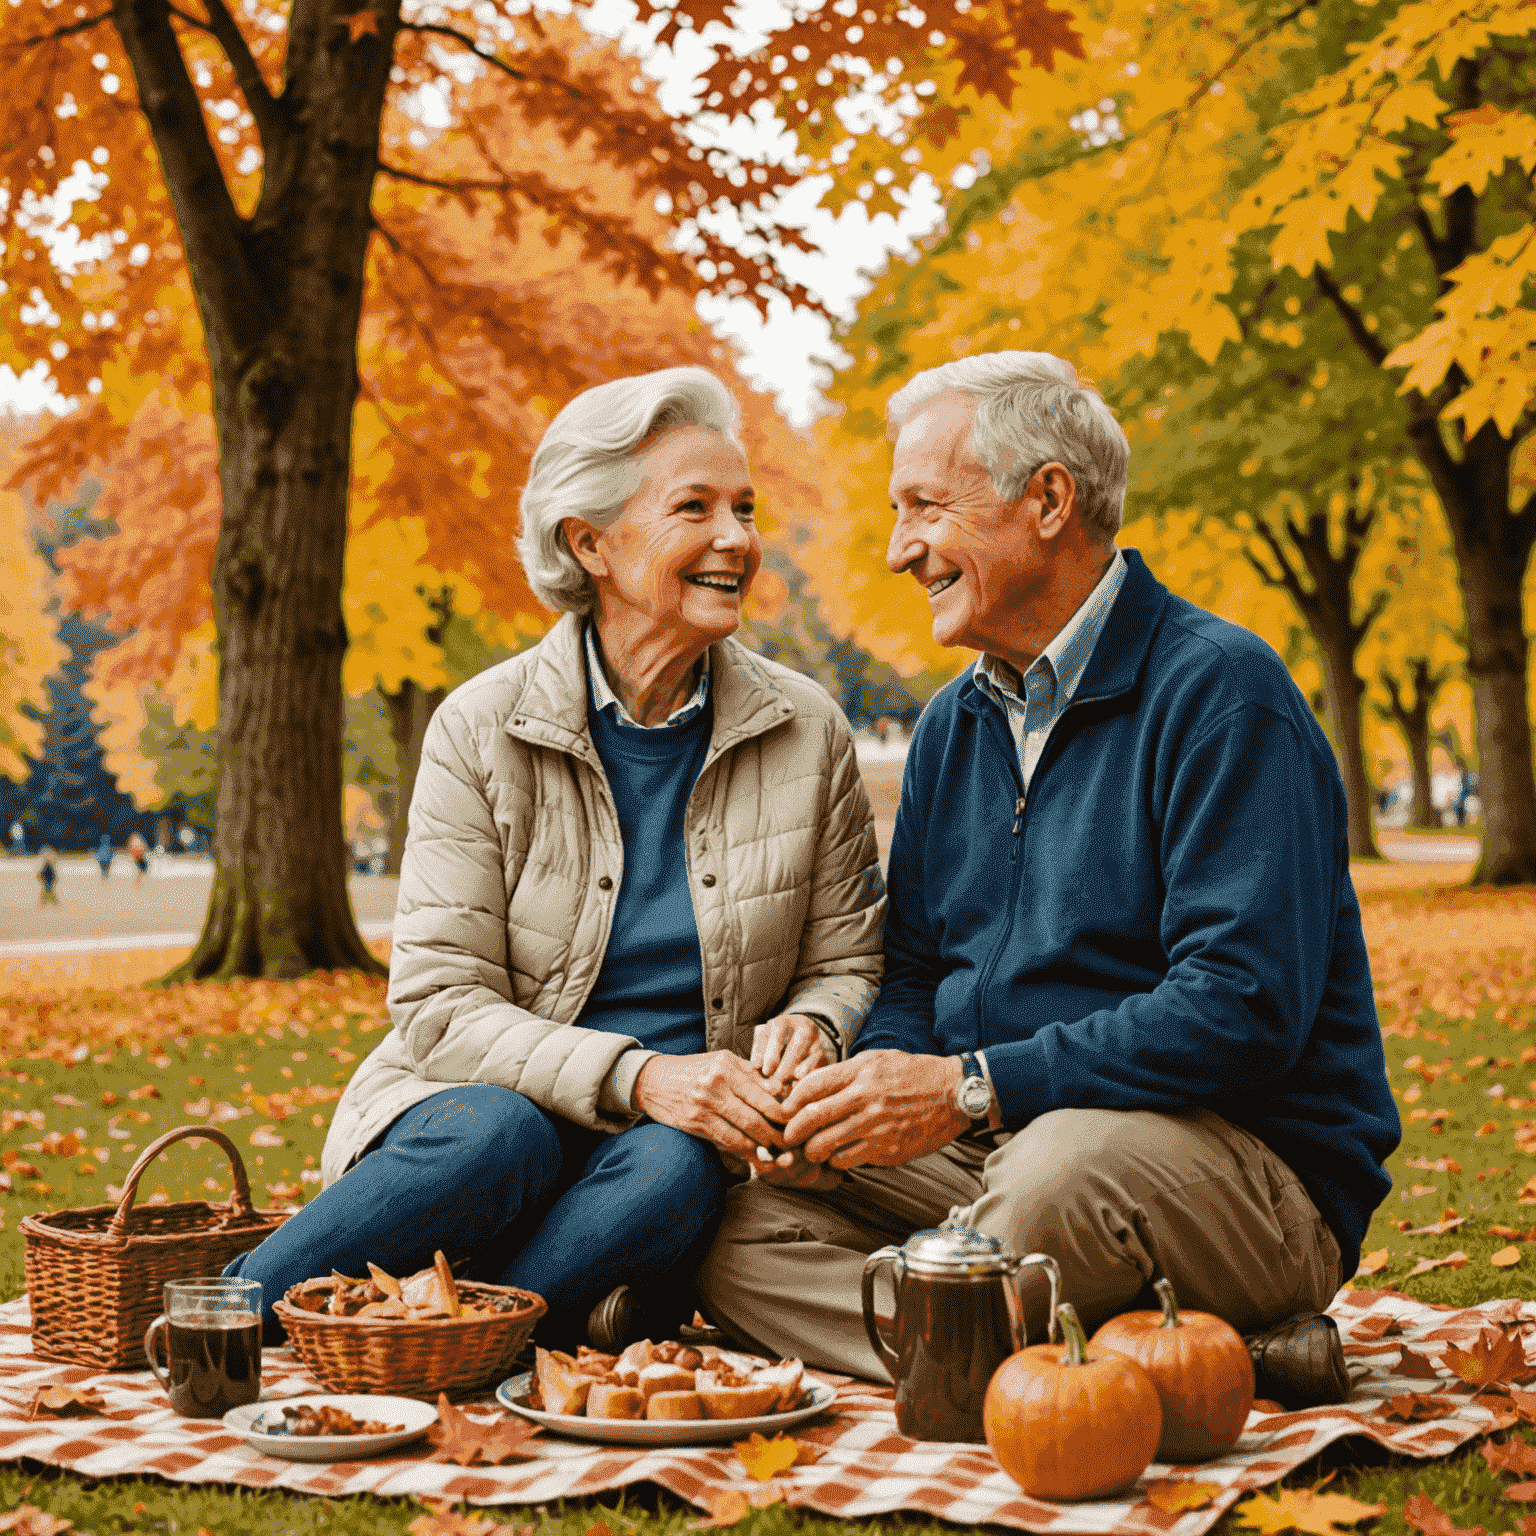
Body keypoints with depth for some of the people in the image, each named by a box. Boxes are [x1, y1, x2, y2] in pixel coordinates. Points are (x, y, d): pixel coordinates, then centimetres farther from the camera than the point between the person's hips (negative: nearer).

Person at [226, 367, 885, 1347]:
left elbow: (846, 965, 10)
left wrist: (806, 1033, -15)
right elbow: (441, 1001, -9)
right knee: (497, 1138, -36)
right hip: (493, 1094, -2)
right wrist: (635, 1077, -24)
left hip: (678, 1136, 2)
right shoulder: (482, 728, -5)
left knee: (675, 1173, -33)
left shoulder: (807, 732, 2)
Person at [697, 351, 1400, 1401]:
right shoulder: (956, 724, 15)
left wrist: (972, 1088, -23)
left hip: (1258, 1172, -8)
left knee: (1059, 1167, -39)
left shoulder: (1219, 693, -11)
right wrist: (854, 1091, -5)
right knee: (740, 1232, -13)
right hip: (993, 1155, 8)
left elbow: (1243, 1007, -21)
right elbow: (913, 976, 18)